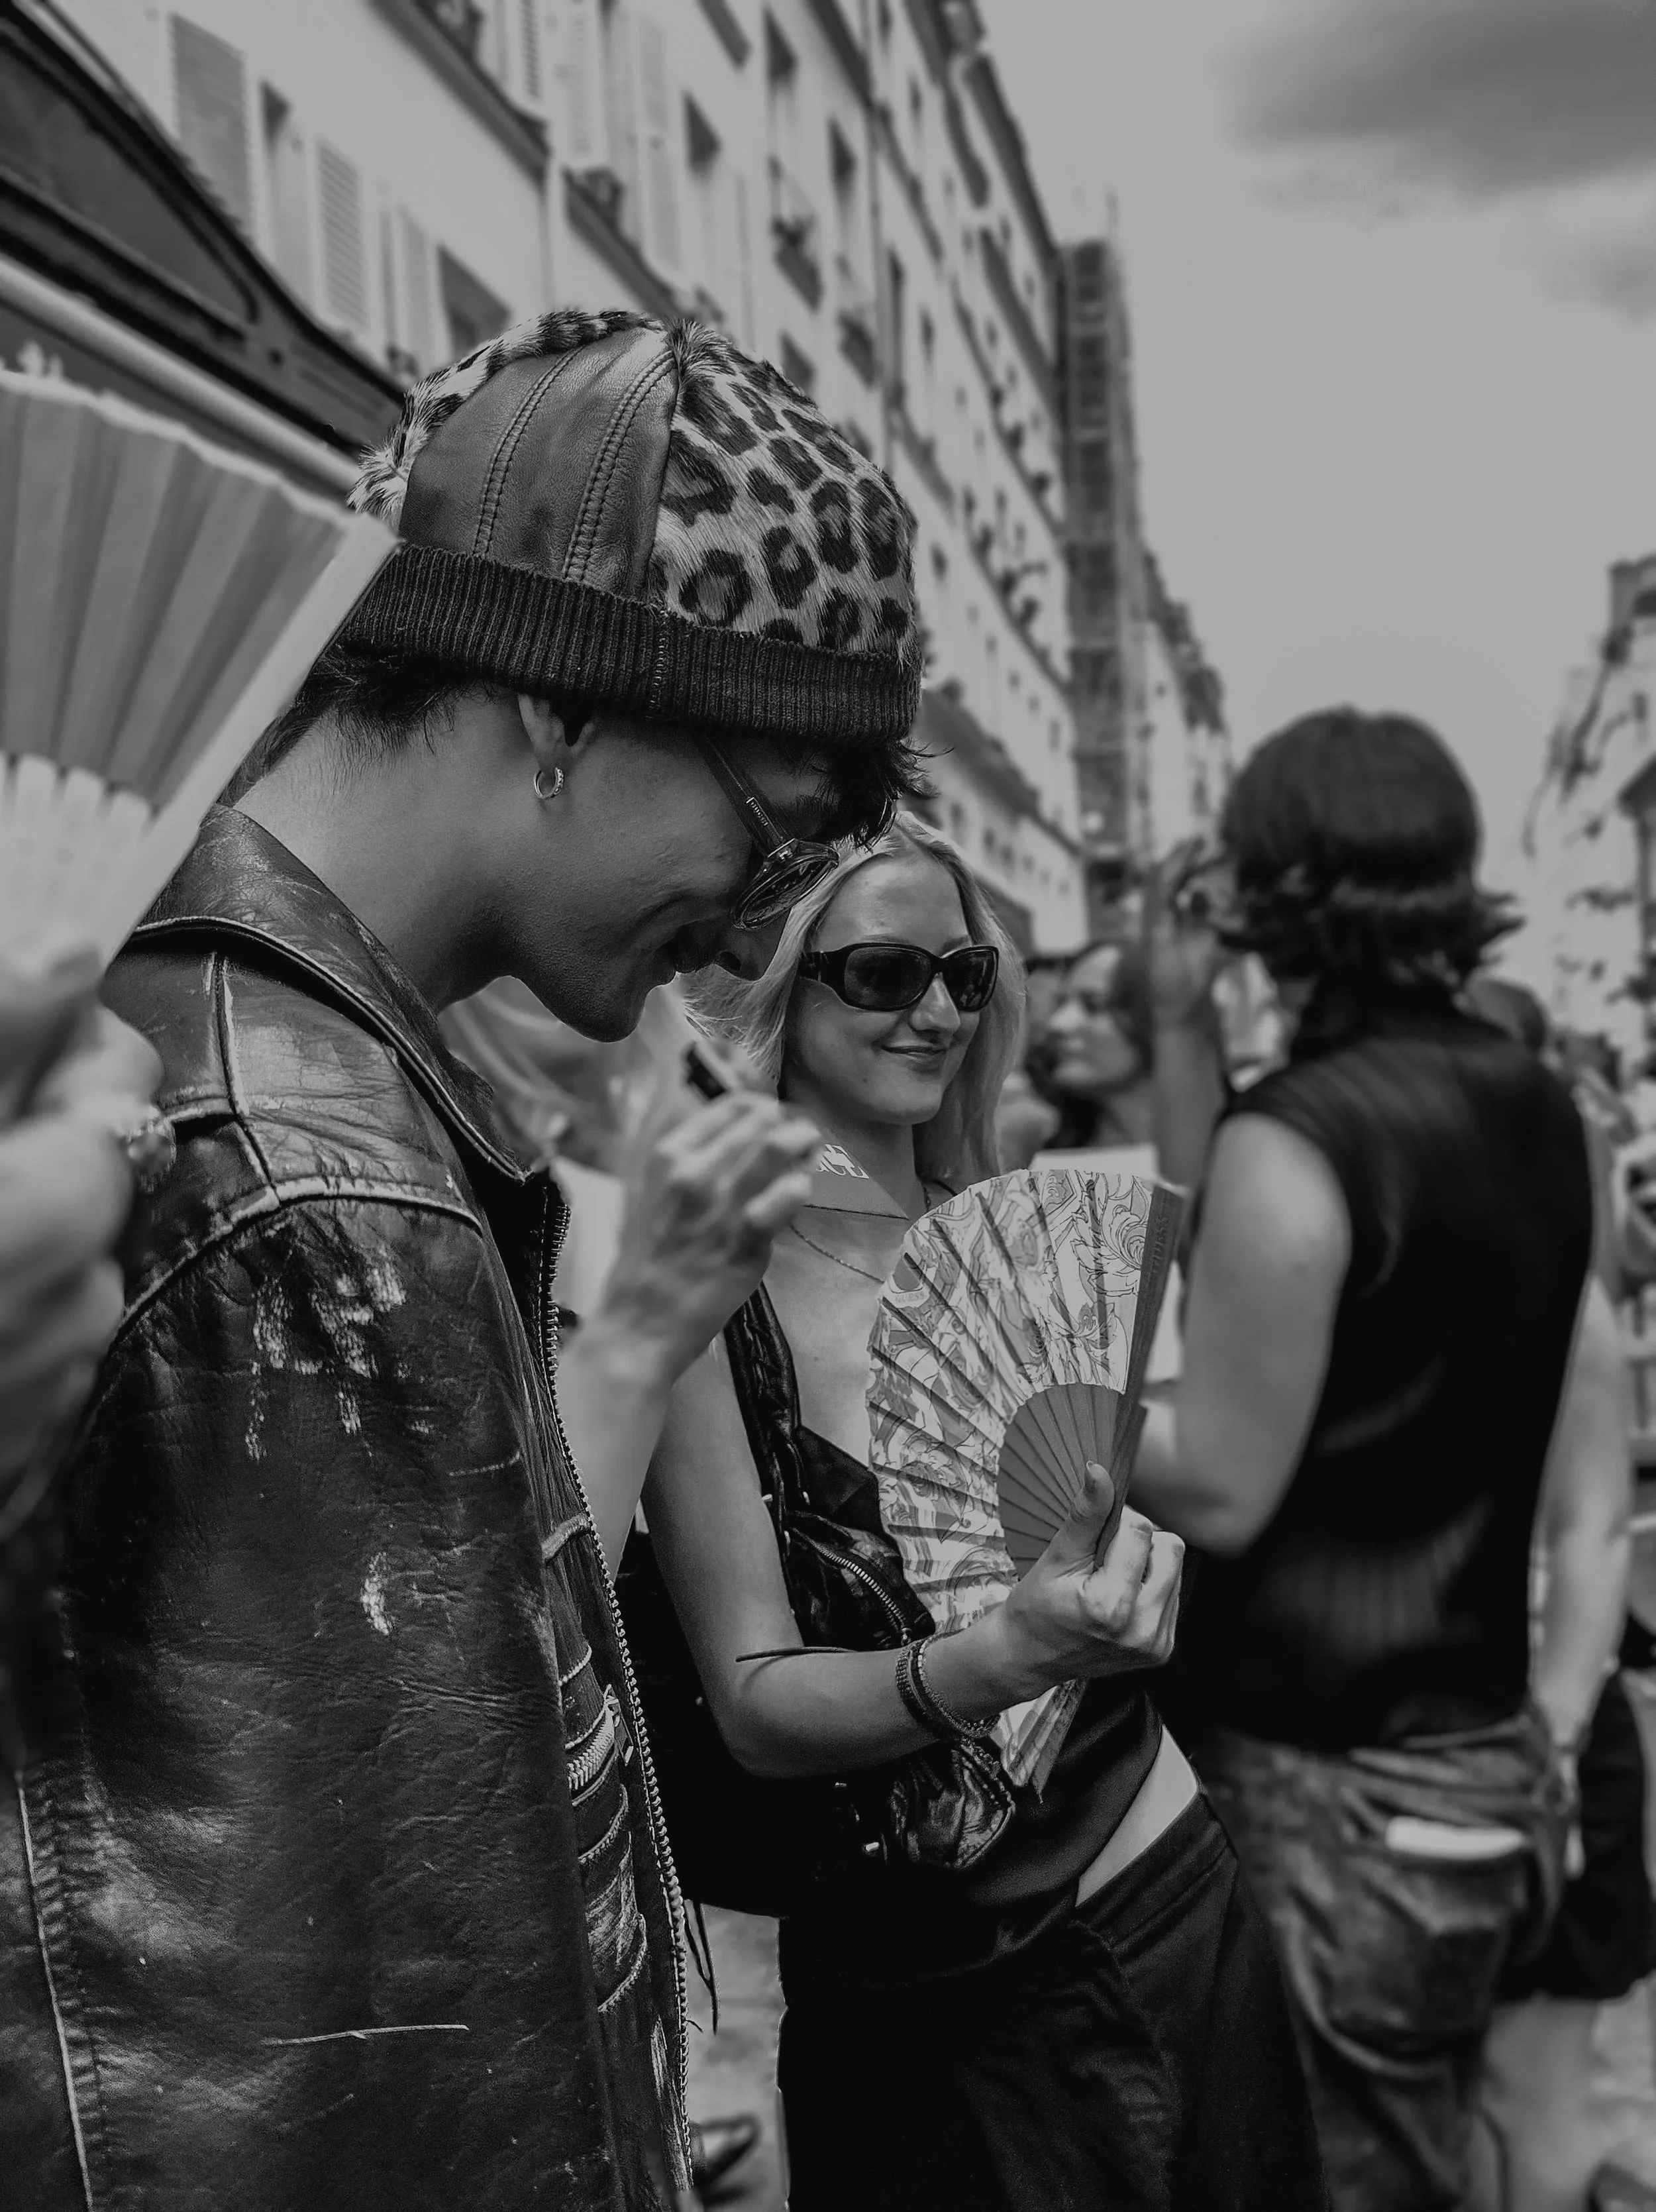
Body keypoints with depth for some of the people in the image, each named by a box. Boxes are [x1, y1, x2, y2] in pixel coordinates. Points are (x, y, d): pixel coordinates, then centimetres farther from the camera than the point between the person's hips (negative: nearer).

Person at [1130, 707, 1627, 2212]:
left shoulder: (1295, 1140, -20)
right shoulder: (1539, 1112, 5)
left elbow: (1221, 1488, -15)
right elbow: (1592, 1479, 9)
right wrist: (1554, 1735, 15)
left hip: (1332, 1795, -8)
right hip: (1484, 1774, 8)